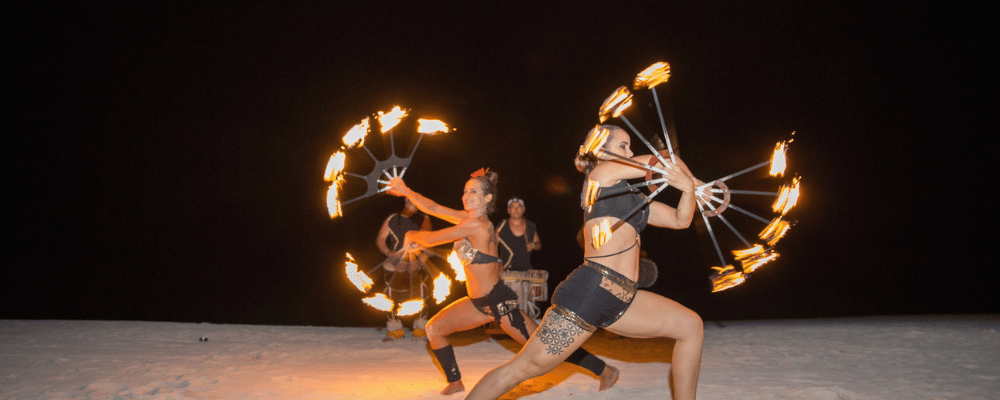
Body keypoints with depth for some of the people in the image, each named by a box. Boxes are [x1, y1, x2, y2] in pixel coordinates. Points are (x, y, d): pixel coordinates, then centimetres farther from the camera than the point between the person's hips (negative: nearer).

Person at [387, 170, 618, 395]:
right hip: (479, 302, 9)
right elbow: (434, 209, 11)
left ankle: (605, 370, 9)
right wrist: (406, 191, 7)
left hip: (499, 302, -9)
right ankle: (455, 382, 25)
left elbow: (431, 239, -17)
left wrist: (411, 236, 3)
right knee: (434, 329, 9)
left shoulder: (477, 225, -23)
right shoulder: (469, 217, 3)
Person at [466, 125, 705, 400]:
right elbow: (666, 161, 2)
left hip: (622, 301, 9)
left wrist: (689, 188, 3)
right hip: (590, 291, -9)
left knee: (691, 326, 9)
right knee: (523, 368, -7)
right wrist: (690, 179, 21)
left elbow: (680, 220, 21)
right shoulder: (600, 173, 2)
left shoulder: (632, 198, 25)